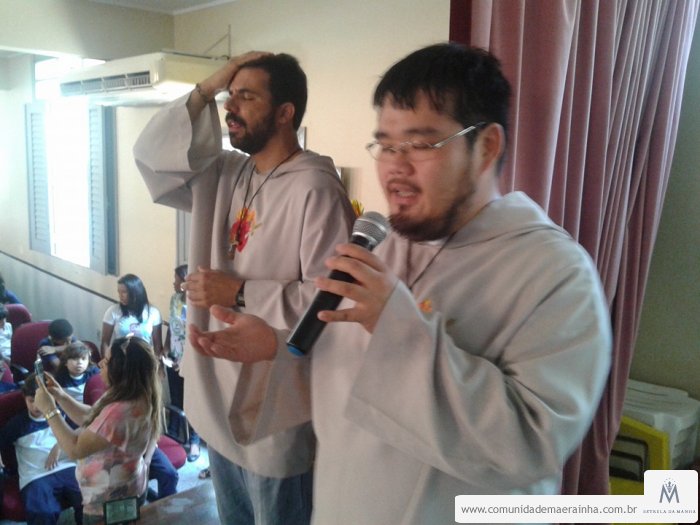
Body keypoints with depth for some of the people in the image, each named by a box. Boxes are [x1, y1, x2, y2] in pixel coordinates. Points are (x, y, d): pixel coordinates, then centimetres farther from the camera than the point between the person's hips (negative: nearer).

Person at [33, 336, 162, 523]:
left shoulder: (121, 411, -36)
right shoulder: (135, 396, -4)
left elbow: (75, 449, -27)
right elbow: (90, 418, 9)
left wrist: (48, 409, -21)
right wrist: (61, 396, -4)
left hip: (110, 504, -9)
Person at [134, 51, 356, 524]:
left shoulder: (316, 189, -21)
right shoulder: (223, 174, 6)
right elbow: (152, 157, 2)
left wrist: (241, 294, -23)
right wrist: (206, 89, -5)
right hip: (219, 399, 8)